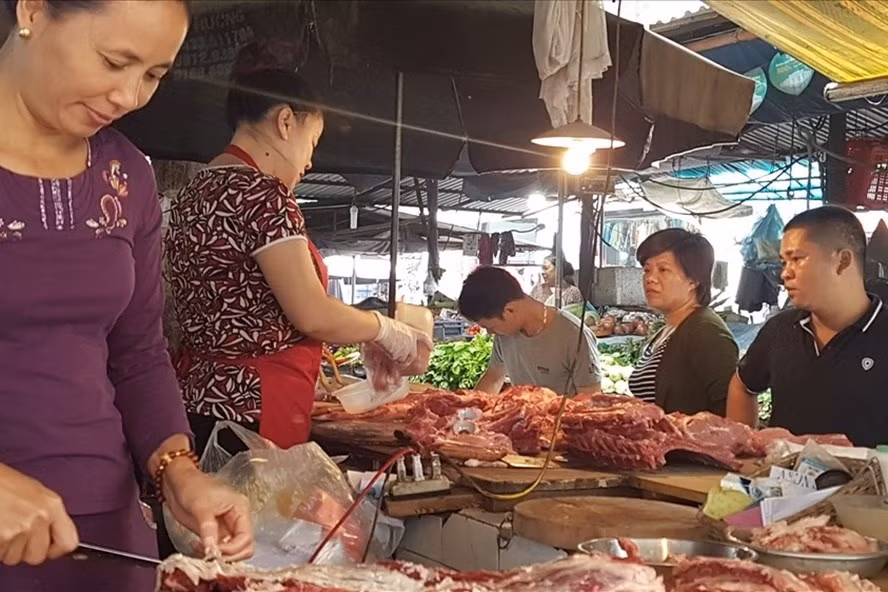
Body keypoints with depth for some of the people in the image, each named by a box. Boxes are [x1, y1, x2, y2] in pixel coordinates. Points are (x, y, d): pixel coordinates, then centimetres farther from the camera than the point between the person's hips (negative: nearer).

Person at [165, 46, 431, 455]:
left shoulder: (196, 192, 14)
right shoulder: (261, 194, -14)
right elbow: (313, 315, -18)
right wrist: (386, 330, -1)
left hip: (199, 395, 9)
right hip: (251, 412, -9)